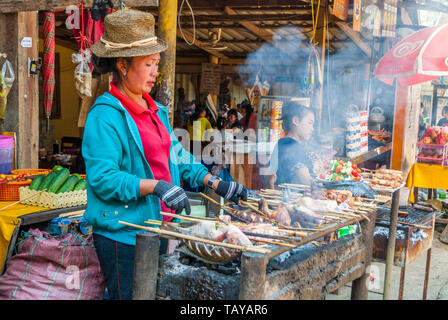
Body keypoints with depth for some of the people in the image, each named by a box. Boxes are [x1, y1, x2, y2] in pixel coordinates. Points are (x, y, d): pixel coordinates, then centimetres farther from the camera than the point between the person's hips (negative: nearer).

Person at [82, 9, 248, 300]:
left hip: (156, 229, 9)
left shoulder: (155, 111, 13)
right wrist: (156, 186, -28)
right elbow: (103, 179, -22)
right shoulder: (105, 116, -15)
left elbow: (176, 156, 14)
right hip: (121, 235, -8)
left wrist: (215, 183, 3)